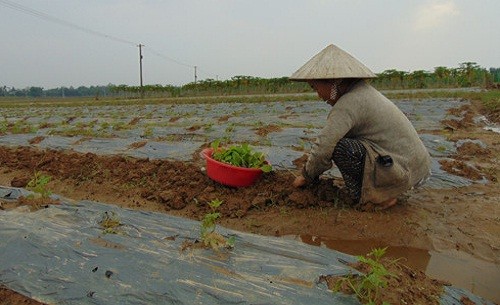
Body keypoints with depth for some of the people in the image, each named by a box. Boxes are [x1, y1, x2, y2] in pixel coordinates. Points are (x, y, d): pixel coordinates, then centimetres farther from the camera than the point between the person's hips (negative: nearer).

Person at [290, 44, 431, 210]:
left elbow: (323, 148, -22)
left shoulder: (348, 104, -19)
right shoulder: (362, 91, 11)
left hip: (402, 170, -10)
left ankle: (364, 200, -4)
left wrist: (306, 176, -3)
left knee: (339, 146, -19)